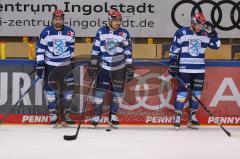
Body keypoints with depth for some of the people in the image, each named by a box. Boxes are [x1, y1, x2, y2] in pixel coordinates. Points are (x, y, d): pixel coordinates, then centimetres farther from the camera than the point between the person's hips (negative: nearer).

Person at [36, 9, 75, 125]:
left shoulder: (70, 32, -1)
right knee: (50, 88, -2)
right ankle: (53, 114, 7)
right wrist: (39, 65, -10)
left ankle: (66, 114, 12)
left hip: (66, 65, 2)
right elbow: (40, 49, -6)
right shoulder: (46, 32, -8)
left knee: (67, 89, 2)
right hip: (50, 65, -2)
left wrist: (71, 59, 19)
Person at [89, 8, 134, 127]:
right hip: (103, 67, 0)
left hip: (119, 68, 0)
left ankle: (113, 115, 20)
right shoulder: (101, 32, -3)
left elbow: (128, 52, -1)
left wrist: (130, 69, -4)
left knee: (117, 93, 4)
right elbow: (95, 50, 1)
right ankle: (97, 115, 9)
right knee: (99, 91, -4)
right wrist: (92, 67, -2)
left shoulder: (124, 34, -4)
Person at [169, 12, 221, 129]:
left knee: (197, 92, 7)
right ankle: (178, 116, -1)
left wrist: (212, 33, -3)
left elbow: (216, 45, 8)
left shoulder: (205, 35, 7)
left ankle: (192, 116, 15)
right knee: (183, 91, -7)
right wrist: (173, 64, -7)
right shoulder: (181, 33, -5)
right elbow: (174, 50, -3)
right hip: (184, 69, -4)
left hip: (199, 69, 4)